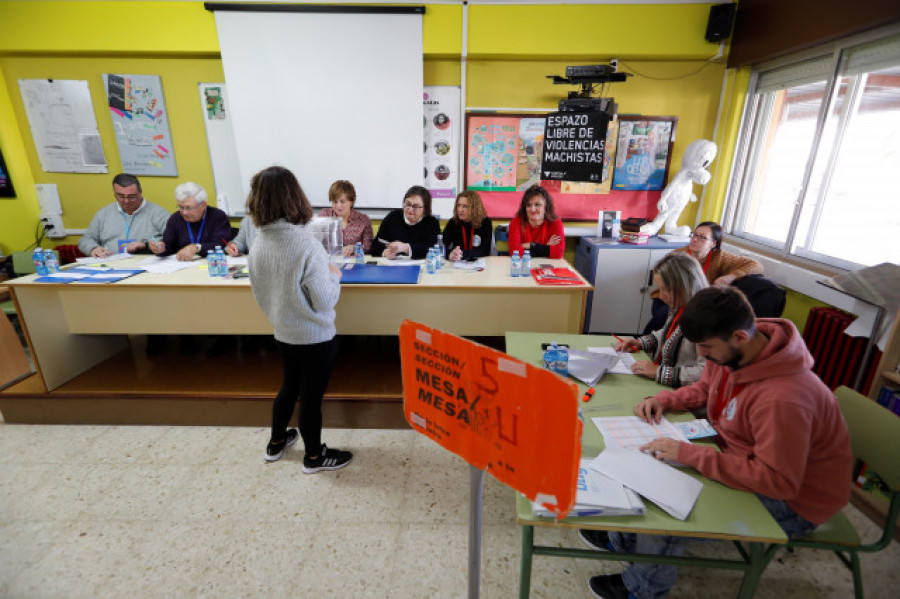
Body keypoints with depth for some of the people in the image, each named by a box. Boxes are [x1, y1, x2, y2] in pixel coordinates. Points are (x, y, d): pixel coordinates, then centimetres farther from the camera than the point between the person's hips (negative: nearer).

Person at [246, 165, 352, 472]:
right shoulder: (305, 243, -26)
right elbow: (325, 301, -22)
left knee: (289, 386, 26)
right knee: (311, 396, 11)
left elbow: (260, 293, 6)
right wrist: (334, 275, -5)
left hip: (283, 333, 6)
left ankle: (276, 442, 46)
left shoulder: (259, 244, -5)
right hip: (314, 337, -6)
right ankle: (314, 456, 32)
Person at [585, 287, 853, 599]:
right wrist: (664, 399, -10)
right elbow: (704, 388, 8)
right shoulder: (730, 352, -11)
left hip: (793, 501, -8)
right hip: (747, 459, 8)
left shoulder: (782, 400, -37)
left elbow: (778, 482, -32)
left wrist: (689, 454, -32)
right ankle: (622, 541, 29)